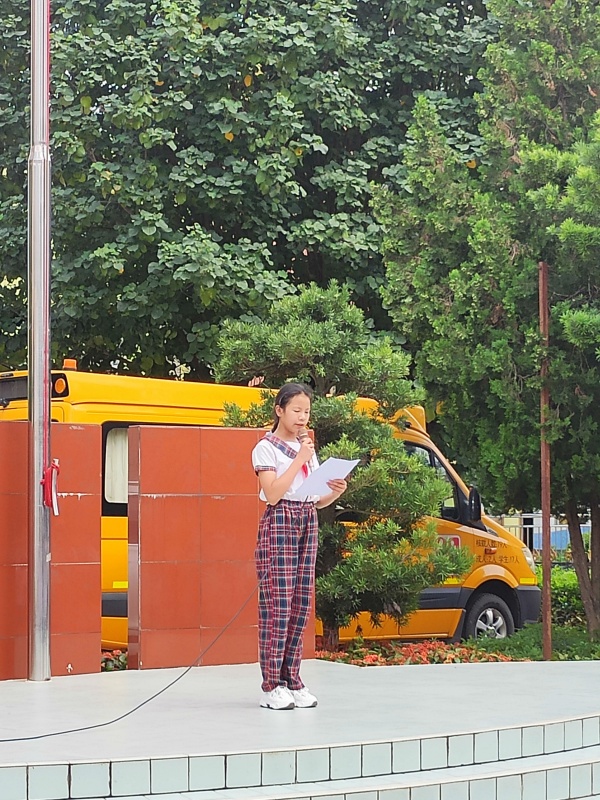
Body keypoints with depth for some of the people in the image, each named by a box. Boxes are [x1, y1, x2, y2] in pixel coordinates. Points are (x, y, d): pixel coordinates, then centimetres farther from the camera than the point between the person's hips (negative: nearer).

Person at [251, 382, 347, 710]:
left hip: (307, 524, 7)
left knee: (301, 602, 4)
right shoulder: (266, 448, -3)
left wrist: (335, 493, -5)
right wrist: (300, 460, -16)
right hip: (279, 523, -7)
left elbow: (316, 500, 16)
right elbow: (272, 494, -16)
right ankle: (271, 686, -7)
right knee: (277, 602, -9)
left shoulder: (308, 448, 17)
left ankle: (291, 679, 9)